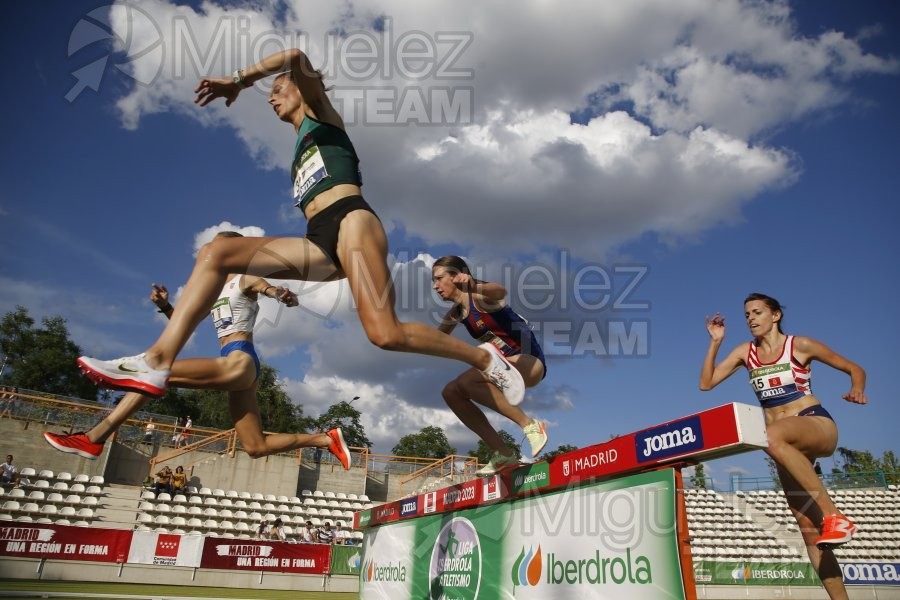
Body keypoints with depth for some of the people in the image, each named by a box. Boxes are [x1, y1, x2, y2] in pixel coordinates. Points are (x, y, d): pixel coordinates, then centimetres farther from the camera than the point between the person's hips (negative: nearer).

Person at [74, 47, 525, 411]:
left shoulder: (321, 114, 16)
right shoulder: (302, 150, 35)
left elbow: (295, 58, -5)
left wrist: (237, 81, 1)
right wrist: (291, 284, 26)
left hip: (351, 221, -8)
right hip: (321, 244, 8)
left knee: (385, 334, -25)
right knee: (217, 253, -6)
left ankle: (484, 358, -4)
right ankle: (158, 361, -18)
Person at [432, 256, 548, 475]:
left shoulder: (479, 297, -17)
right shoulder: (456, 312, 8)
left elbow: (500, 291, -41)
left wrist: (475, 287, -62)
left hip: (531, 362, -9)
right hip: (507, 366, 9)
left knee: (466, 381, -29)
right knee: (451, 392, 0)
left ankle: (530, 425, -19)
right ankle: (503, 453, 0)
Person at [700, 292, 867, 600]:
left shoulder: (800, 345, 0)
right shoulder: (746, 352, 11)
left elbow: (855, 369, 7)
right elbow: (706, 383, 6)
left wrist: (857, 390, -16)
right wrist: (715, 341, 0)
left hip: (818, 425, -5)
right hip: (790, 445, 5)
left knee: (772, 436, -40)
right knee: (808, 528, -2)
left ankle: (834, 515, -32)